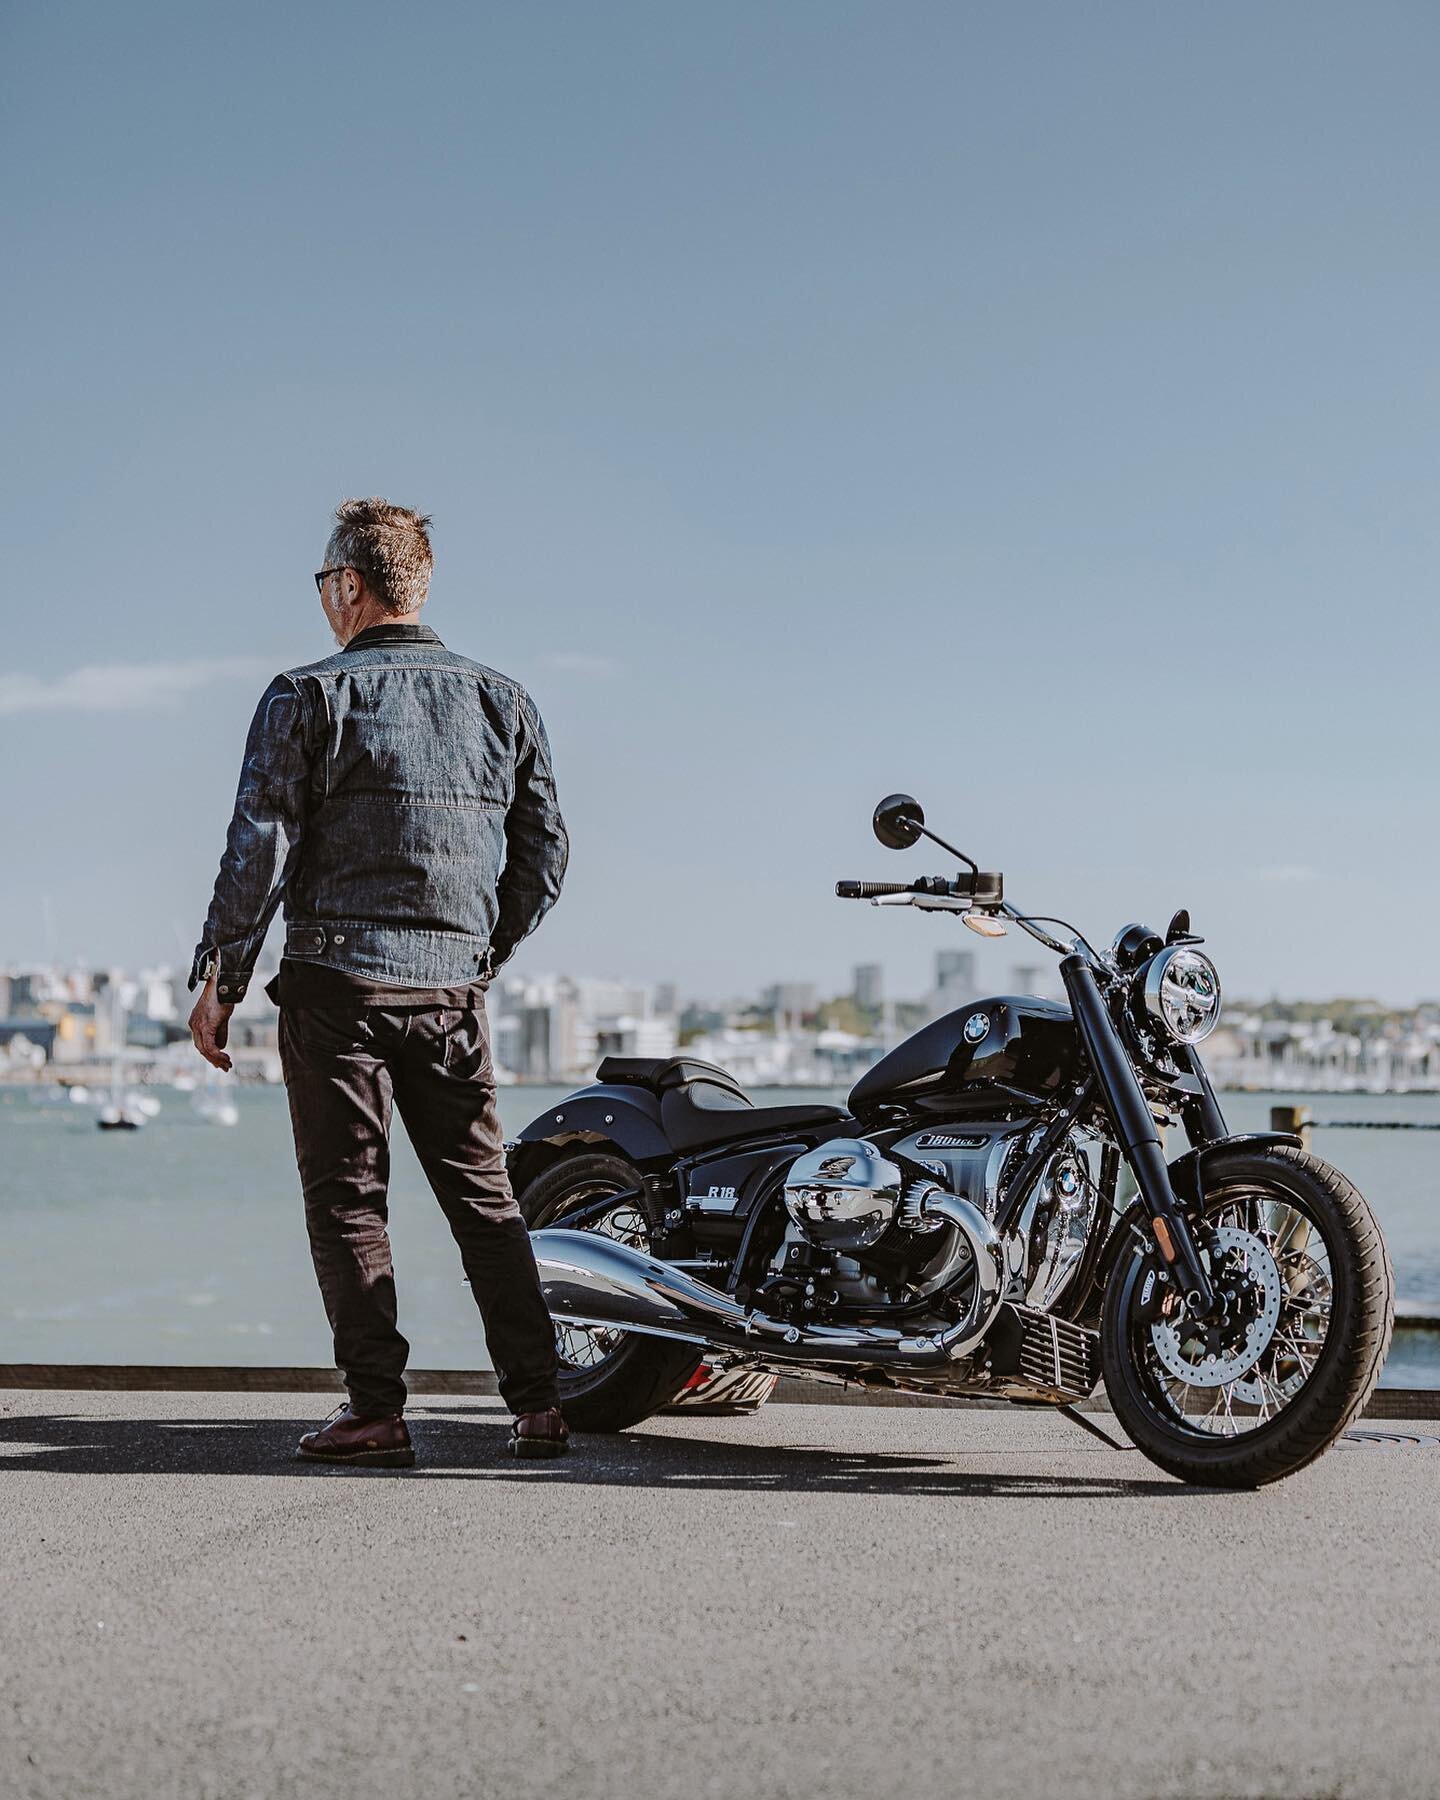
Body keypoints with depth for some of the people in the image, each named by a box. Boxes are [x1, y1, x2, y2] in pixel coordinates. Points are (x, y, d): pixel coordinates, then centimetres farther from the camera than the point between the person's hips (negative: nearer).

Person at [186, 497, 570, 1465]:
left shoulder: (308, 696, -2)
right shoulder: (502, 699, 10)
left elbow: (260, 849, -7)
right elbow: (546, 851, 11)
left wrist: (219, 983, -1)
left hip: (338, 979, -3)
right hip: (454, 986, 4)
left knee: (347, 1198, 3)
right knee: (484, 1195, 9)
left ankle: (378, 1411, 0)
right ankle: (538, 1402, 7)